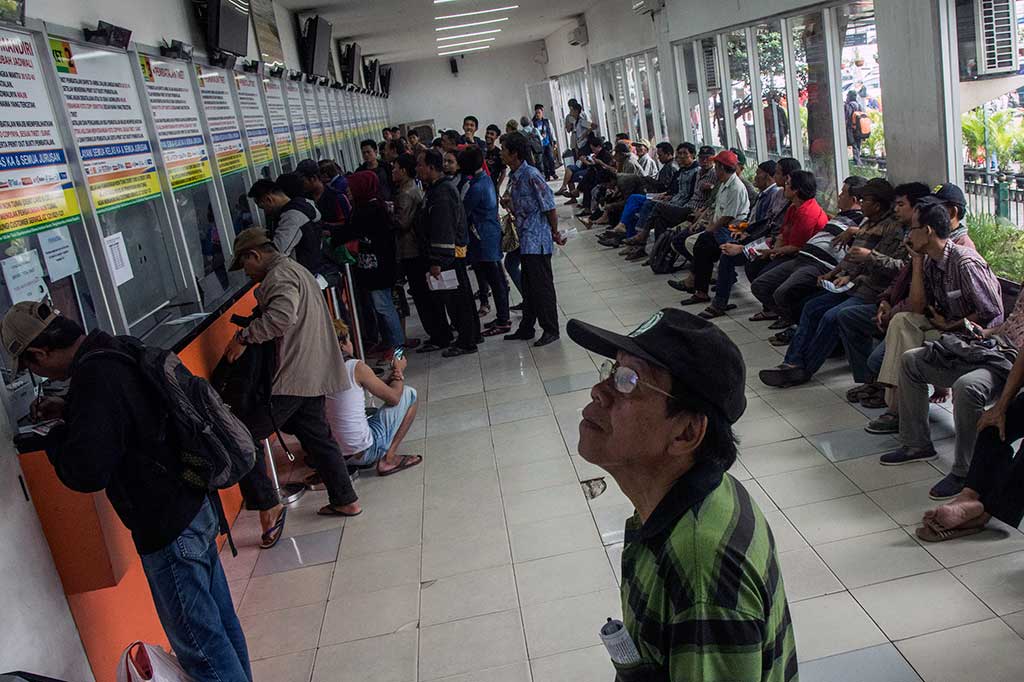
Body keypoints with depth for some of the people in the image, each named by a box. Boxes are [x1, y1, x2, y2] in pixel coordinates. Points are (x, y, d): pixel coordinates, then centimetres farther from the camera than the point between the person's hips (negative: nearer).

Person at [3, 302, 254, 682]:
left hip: (169, 527, -9)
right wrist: (68, 410, 18)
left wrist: (56, 435, -6)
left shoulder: (94, 375, -23)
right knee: (219, 619, 22)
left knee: (197, 641, 5)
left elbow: (86, 472, -25)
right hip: (196, 506, 10)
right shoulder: (117, 351, 6)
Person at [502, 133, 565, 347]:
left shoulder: (532, 175, -16)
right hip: (524, 240, 9)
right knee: (528, 286, 16)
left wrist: (555, 233, -8)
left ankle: (551, 330, 8)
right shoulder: (513, 177, 10)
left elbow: (549, 207, -14)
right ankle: (526, 328, 26)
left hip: (537, 240, -9)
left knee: (542, 285, -2)